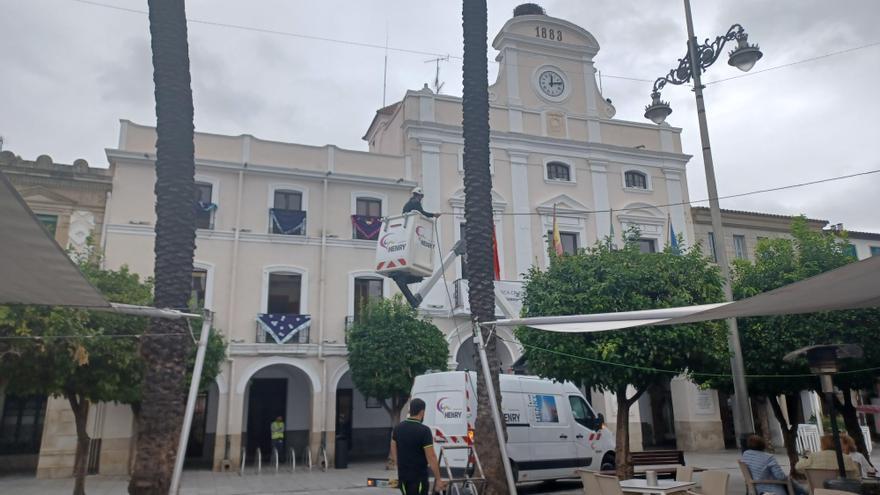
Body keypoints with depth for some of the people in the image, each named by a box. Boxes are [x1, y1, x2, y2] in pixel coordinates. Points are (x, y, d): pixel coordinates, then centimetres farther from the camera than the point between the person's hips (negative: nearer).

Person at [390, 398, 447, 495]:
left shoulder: (397, 428, 4)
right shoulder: (424, 431, -17)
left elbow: (393, 453, 12)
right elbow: (431, 457, -17)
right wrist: (438, 479, -11)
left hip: (403, 476, 6)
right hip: (418, 477, -6)